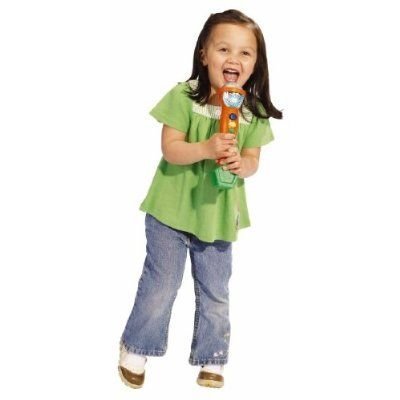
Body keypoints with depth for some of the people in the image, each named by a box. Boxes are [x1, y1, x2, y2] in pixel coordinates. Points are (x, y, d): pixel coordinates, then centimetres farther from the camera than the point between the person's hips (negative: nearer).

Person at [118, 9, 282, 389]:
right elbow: (170, 148, -16)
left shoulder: (255, 111, -3)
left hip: (219, 214, 3)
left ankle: (211, 358, 32)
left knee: (215, 294, 14)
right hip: (171, 211, -3)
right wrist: (206, 148, -33)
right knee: (160, 285, 7)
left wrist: (241, 163, -22)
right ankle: (136, 348, 28)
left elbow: (252, 160, 1)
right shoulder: (184, 96, -14)